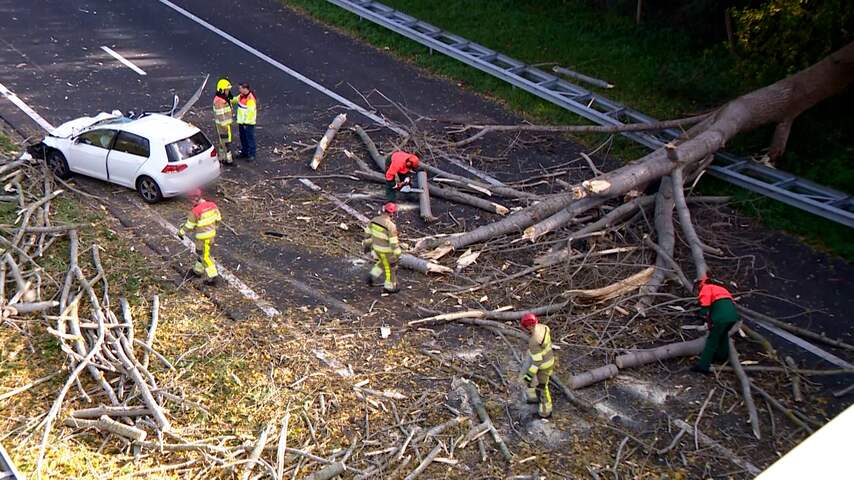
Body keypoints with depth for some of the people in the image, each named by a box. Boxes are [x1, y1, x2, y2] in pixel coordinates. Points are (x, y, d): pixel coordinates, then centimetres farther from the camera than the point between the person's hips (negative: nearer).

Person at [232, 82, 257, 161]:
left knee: (250, 138, 0)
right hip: (241, 121, 9)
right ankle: (244, 152, 33)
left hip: (248, 123, -9)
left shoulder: (251, 98, -24)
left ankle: (251, 154, 9)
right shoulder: (241, 96, 5)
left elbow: (251, 112, -25)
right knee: (243, 137, 19)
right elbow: (235, 100, 27)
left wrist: (246, 122, -22)